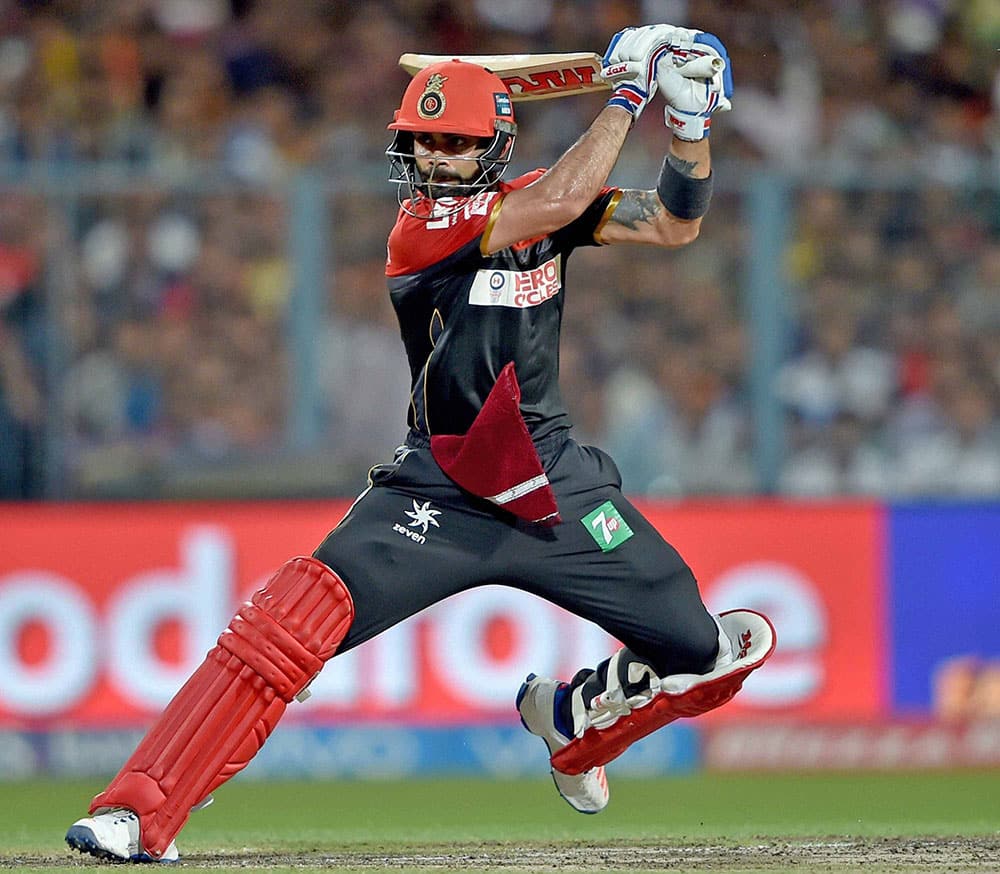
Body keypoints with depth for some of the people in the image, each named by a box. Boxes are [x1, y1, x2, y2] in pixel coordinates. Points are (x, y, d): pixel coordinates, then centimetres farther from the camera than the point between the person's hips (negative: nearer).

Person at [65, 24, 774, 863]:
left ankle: (571, 723, 32)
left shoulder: (533, 200, 5)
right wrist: (626, 93, -16)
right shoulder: (419, 228, -10)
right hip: (438, 493, -5)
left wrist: (692, 123, -11)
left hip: (556, 487, 5)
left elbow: (675, 223, 3)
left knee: (712, 650, 2)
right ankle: (140, 812, -24)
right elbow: (558, 203, -22)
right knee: (294, 618, -25)